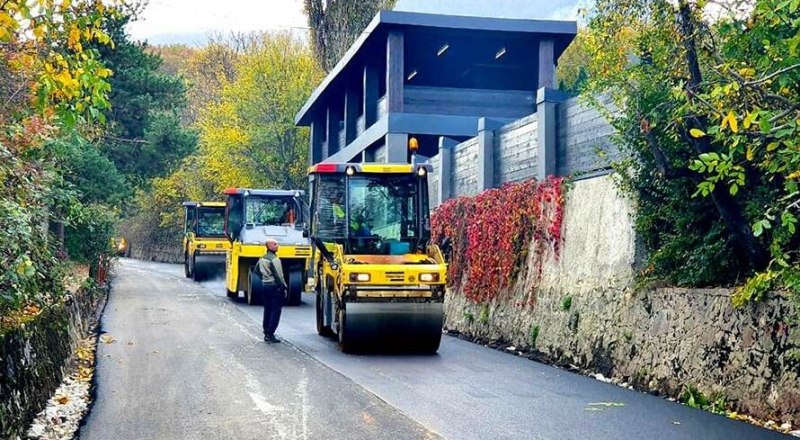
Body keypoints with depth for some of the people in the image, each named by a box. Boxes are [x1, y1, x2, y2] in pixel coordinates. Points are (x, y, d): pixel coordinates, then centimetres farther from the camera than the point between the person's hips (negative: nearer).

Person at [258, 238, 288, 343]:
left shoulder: (263, 258, 10)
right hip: (275, 286, -9)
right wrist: (284, 287, -13)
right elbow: (278, 275, -19)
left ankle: (266, 333, 19)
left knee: (267, 310, 15)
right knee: (275, 311, -5)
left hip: (266, 286, 9)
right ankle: (270, 334, -8)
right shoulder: (274, 259, -17)